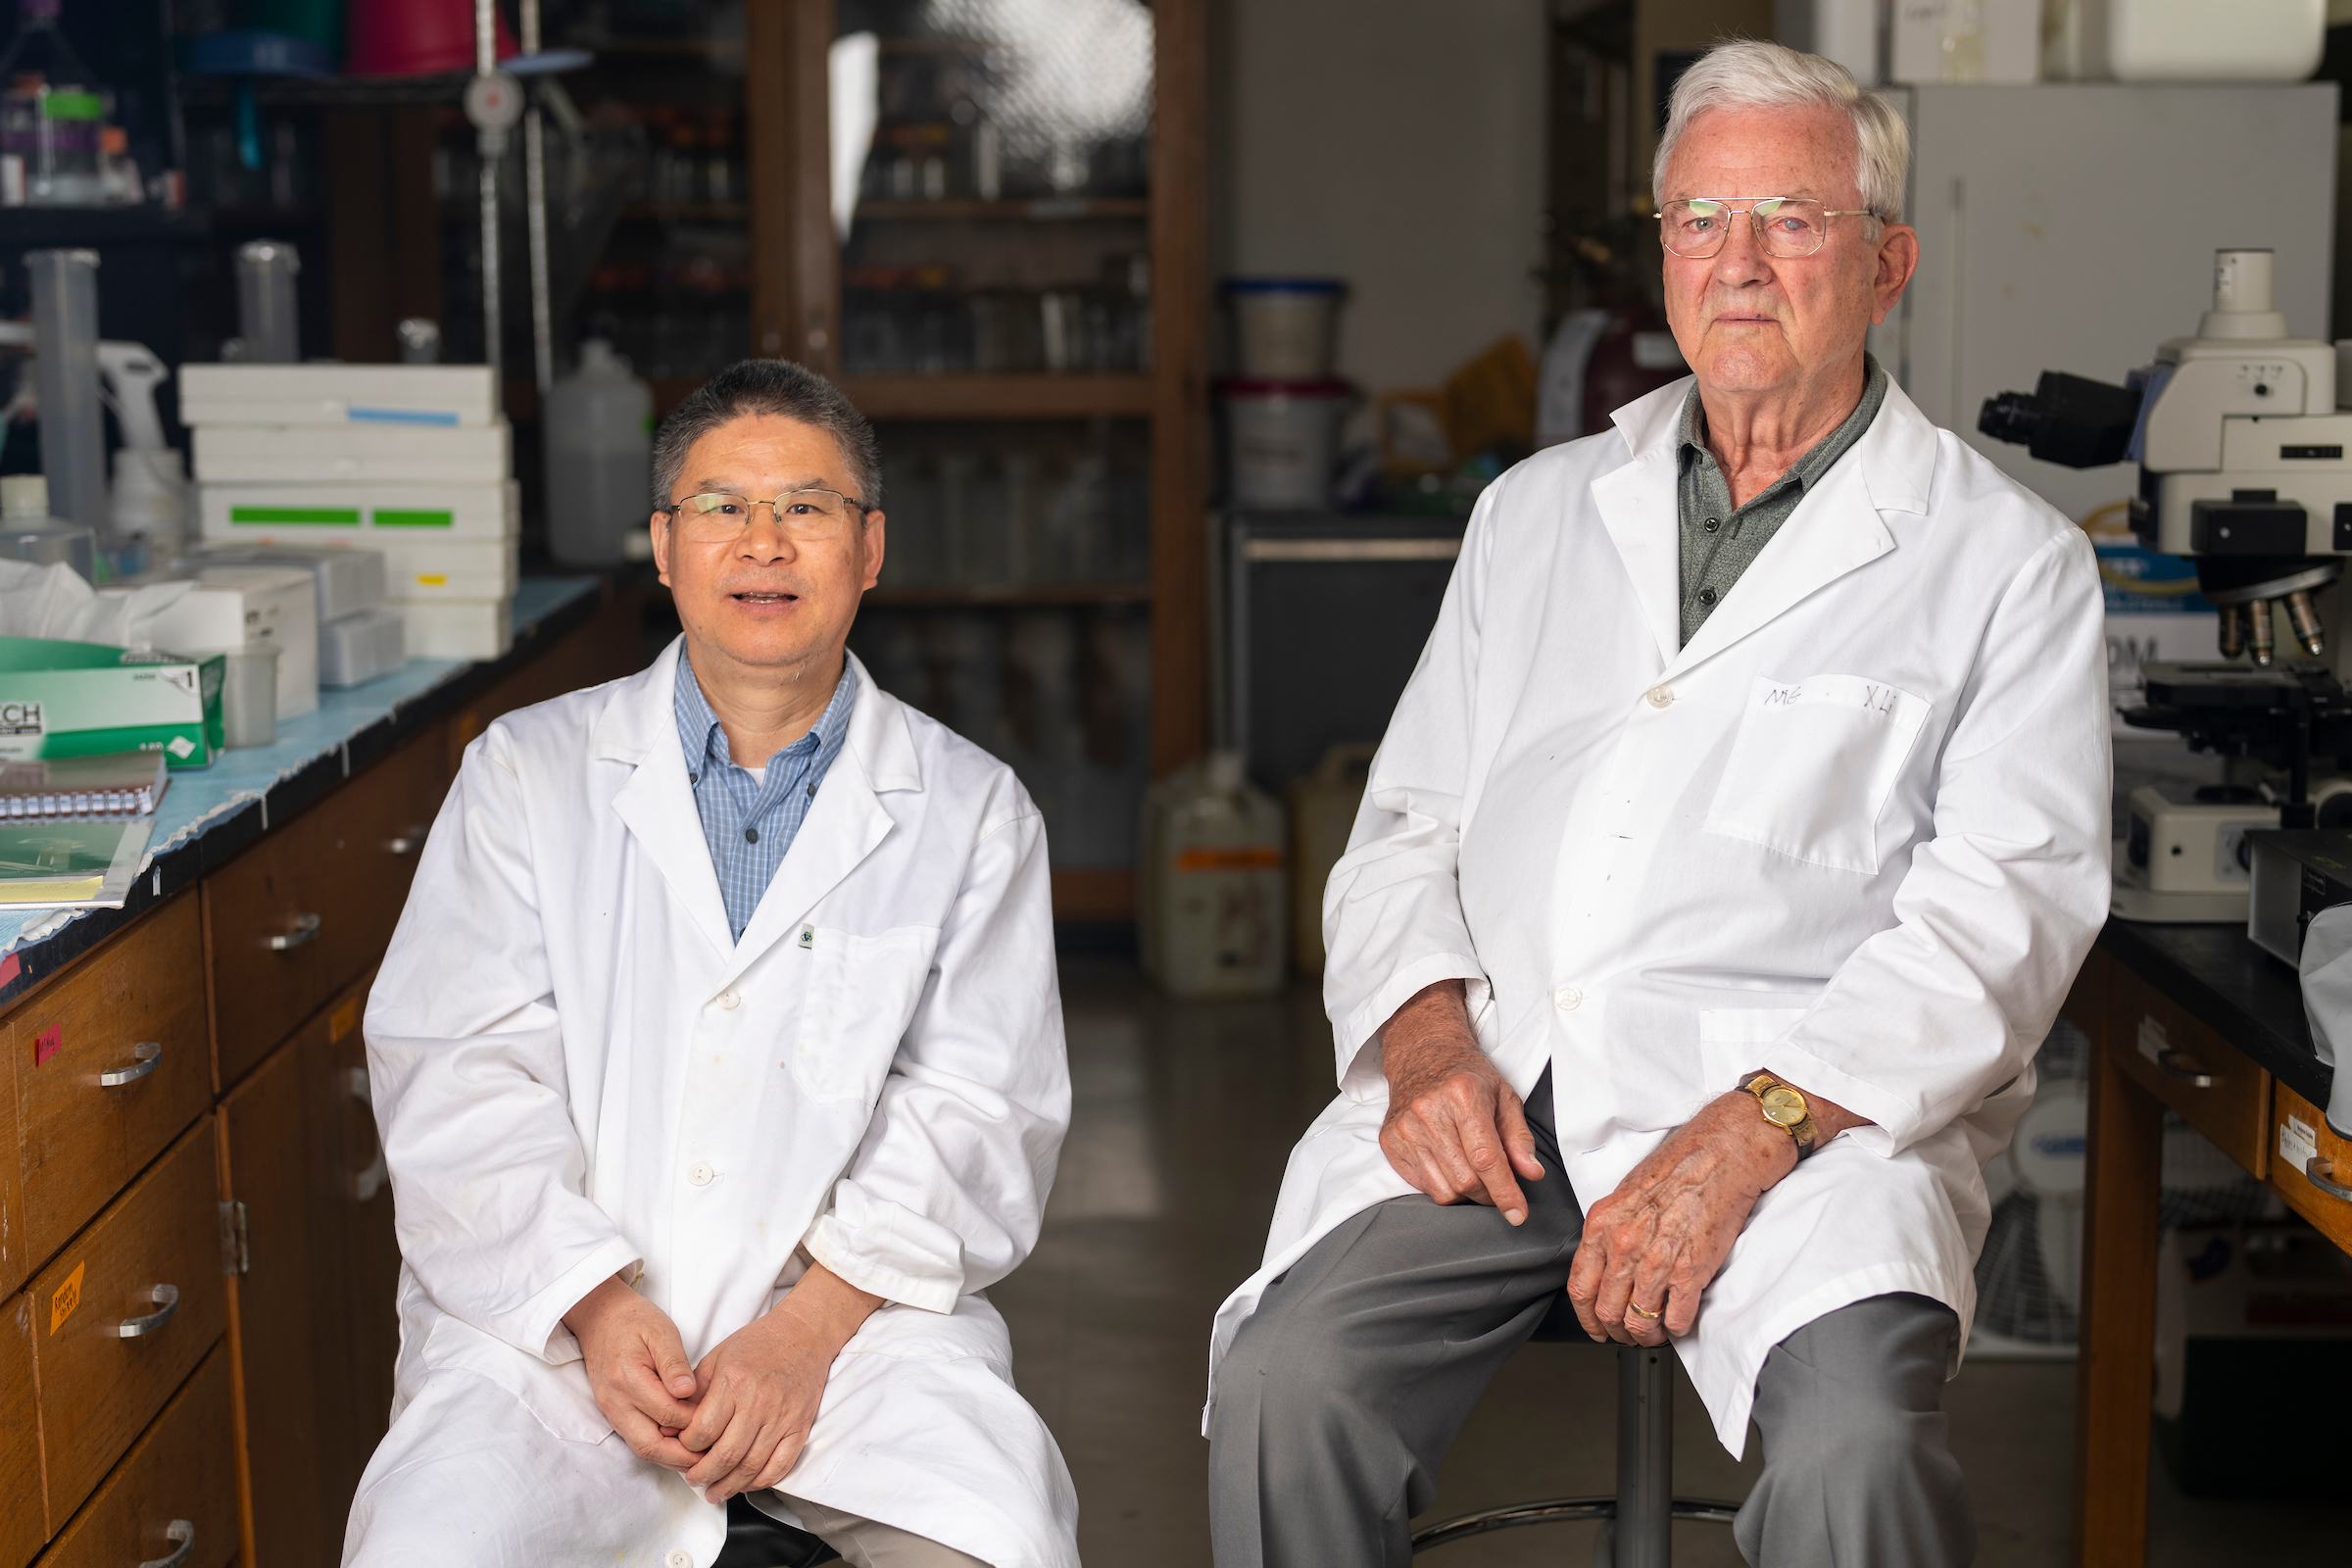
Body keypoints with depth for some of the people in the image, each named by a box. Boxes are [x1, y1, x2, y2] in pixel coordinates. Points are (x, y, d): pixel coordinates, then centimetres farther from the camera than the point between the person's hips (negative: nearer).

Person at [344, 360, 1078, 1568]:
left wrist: (810, 1327, -14)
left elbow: (976, 1110, 1)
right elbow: (457, 1072, 2)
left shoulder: (972, 812, 11)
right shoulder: (527, 772, 12)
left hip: (847, 1318, 0)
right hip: (549, 1318, 0)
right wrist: (597, 1302, -13)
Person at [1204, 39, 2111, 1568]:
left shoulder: (2007, 559, 7)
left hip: (1816, 1104, -3)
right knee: (1285, 1388, -23)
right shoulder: (1537, 510, 21)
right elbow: (1408, 825, 18)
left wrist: (1749, 1132, -18)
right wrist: (1427, 1037, -3)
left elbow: (2003, 910, -4)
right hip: (1491, 1087, 3)